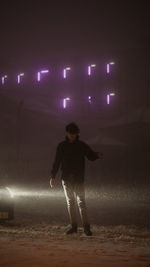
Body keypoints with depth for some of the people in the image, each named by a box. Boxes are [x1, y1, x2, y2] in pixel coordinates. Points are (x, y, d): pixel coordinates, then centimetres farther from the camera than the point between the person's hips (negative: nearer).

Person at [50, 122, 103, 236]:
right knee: (70, 202, 7)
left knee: (81, 202, -8)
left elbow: (90, 156, 0)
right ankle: (74, 226, 14)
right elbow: (57, 162, 9)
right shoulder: (62, 146, 6)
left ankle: (86, 227, -7)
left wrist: (97, 155, -23)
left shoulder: (82, 145, 1)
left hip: (79, 179, -3)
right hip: (66, 179, 3)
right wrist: (53, 176, 5)